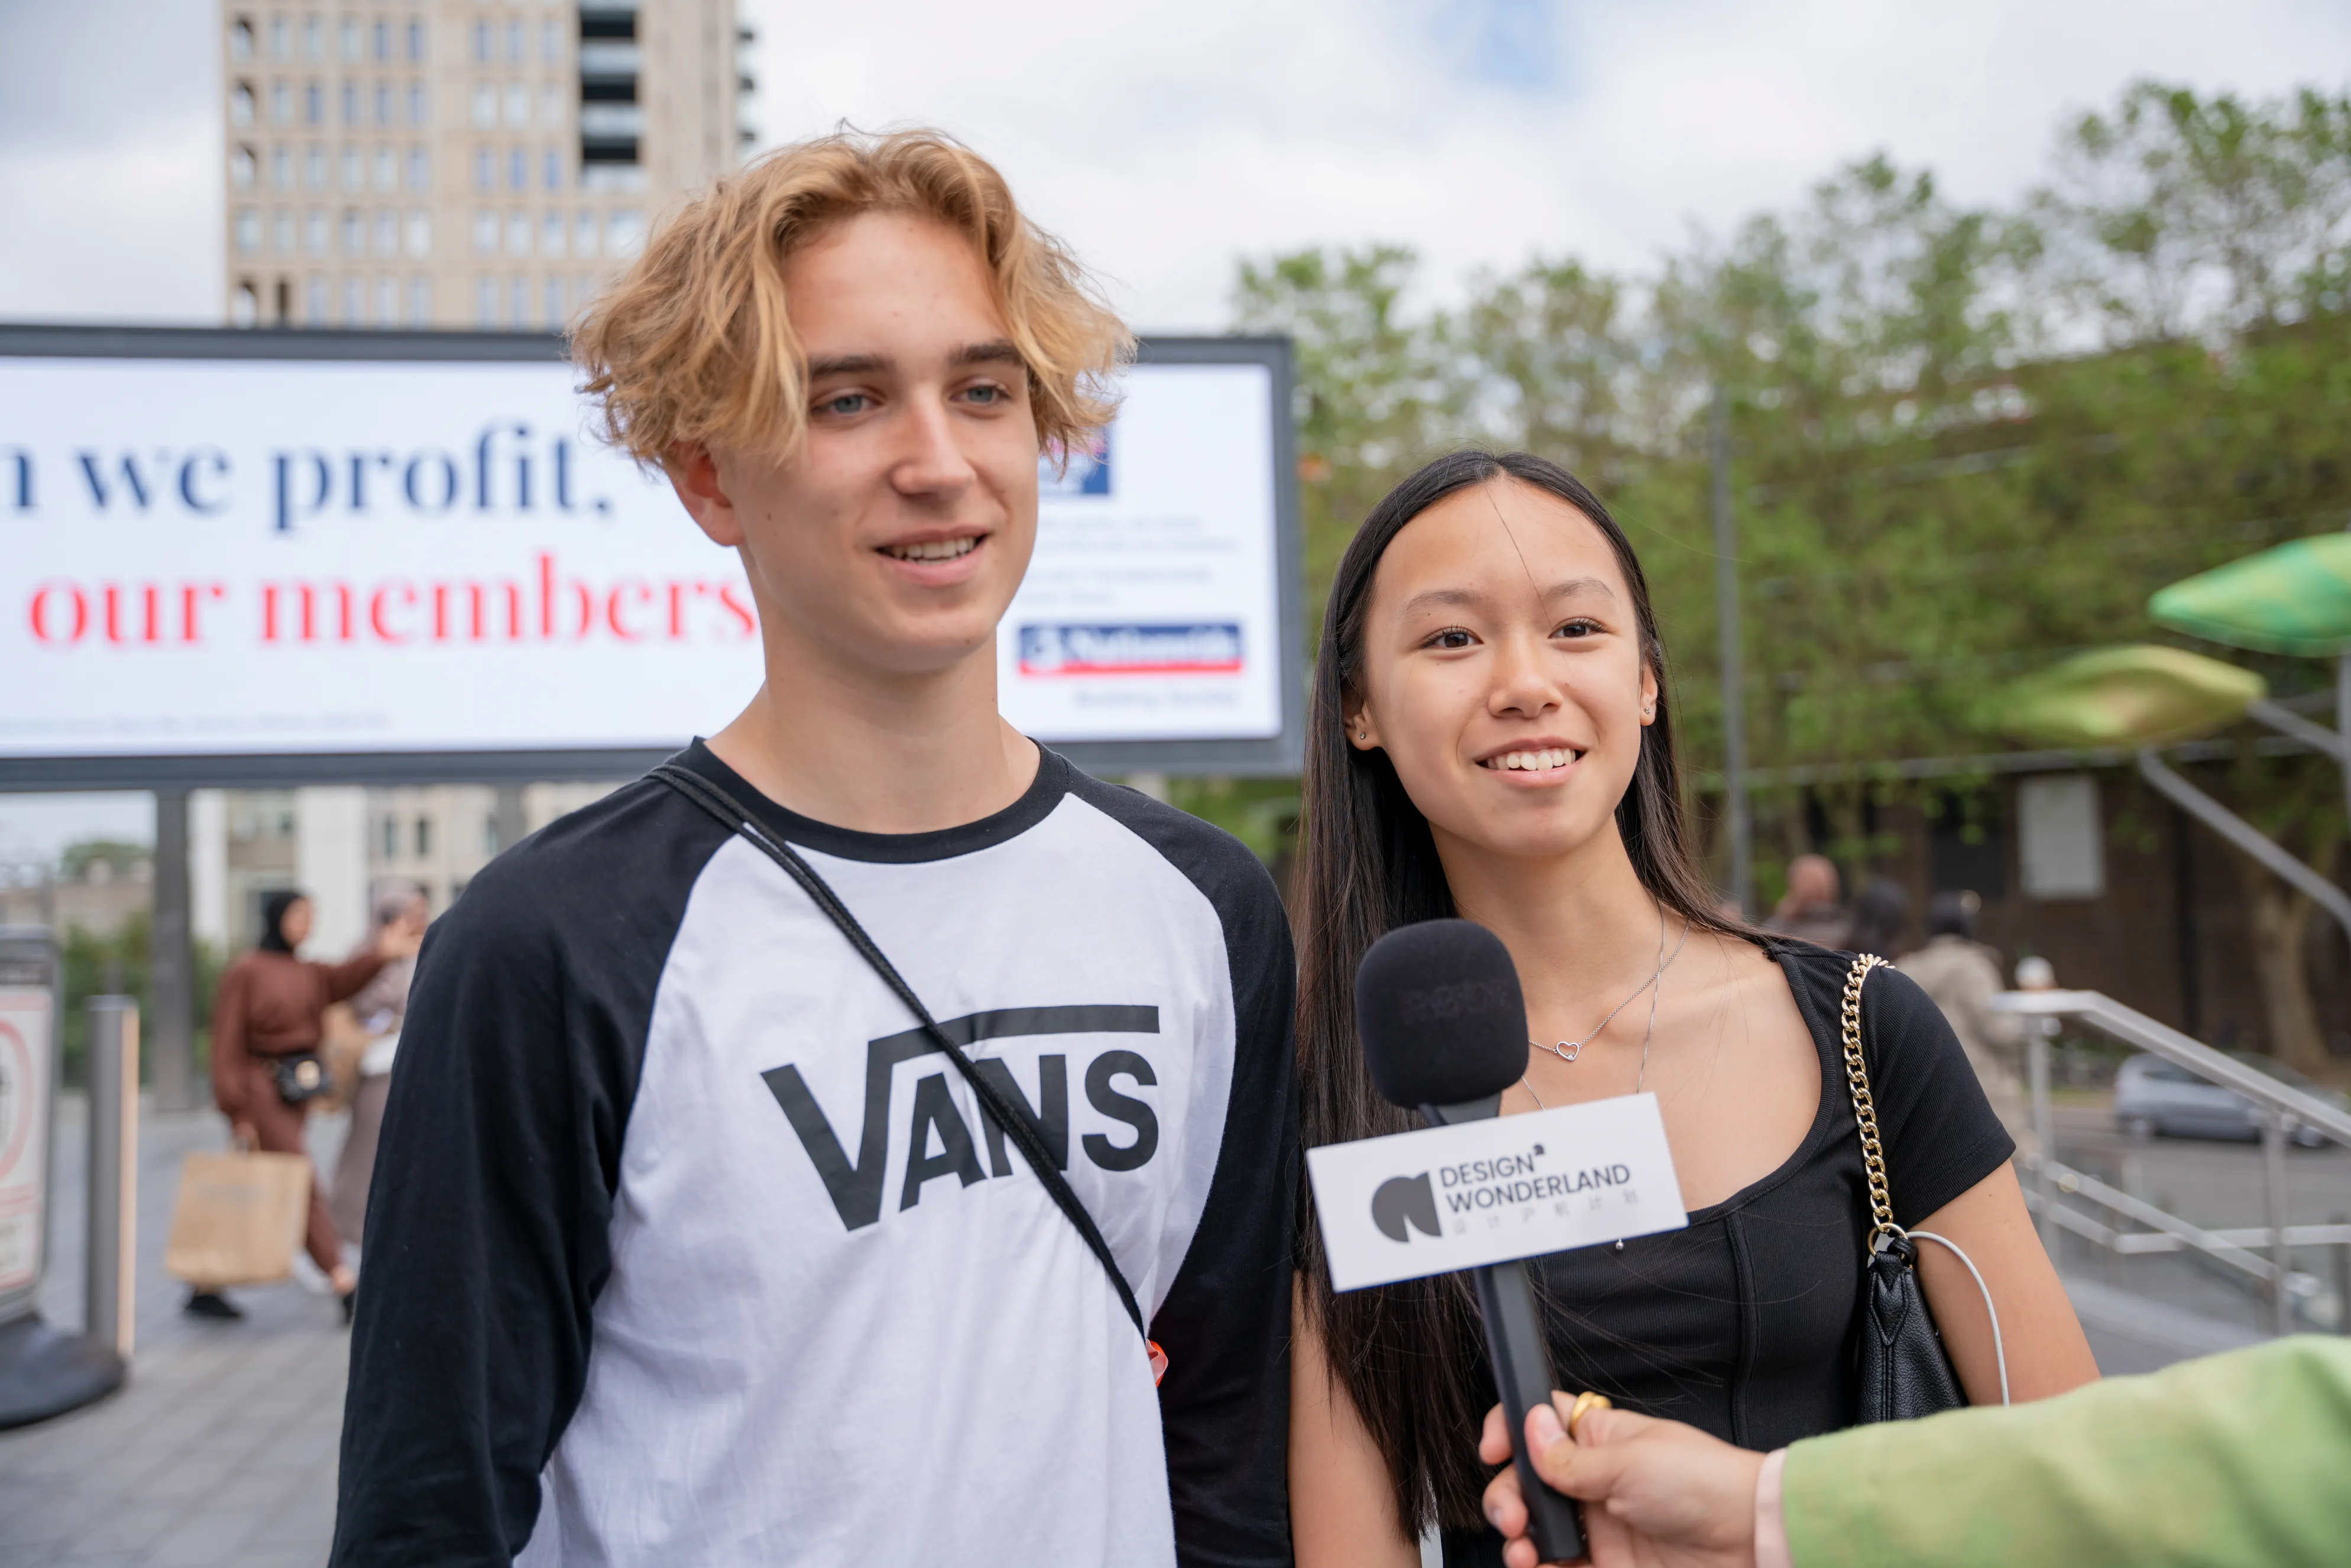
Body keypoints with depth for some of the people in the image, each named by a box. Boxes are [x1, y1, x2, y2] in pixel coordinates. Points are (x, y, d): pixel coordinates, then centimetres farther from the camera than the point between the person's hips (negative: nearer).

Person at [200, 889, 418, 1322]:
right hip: (261, 1091, -8)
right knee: (305, 1189, -10)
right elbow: (227, 1045, -9)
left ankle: (205, 1287, 21)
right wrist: (237, 1111, -14)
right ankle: (347, 1288, -12)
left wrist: (380, 953, -25)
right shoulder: (246, 972, -6)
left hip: (295, 1095, 8)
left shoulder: (308, 974, 15)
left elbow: (341, 980, -7)